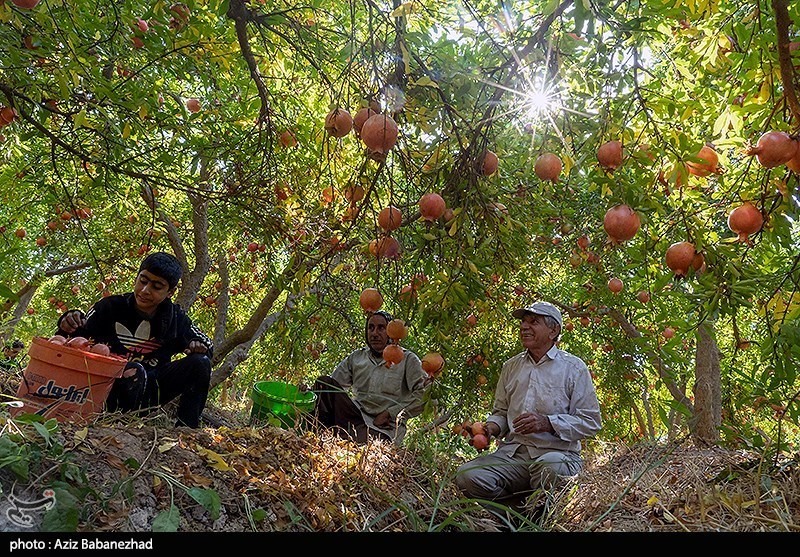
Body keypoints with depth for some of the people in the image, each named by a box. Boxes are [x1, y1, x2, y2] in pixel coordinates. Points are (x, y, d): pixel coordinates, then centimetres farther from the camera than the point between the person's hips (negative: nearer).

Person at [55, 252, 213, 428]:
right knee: (134, 371, -36)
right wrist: (69, 329, -30)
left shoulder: (175, 318, -1)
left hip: (148, 389, 4)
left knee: (200, 363, -15)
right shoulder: (110, 307, -8)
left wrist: (199, 346, -16)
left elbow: (207, 344, 8)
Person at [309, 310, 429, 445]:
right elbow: (334, 383, 14)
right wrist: (311, 390, -9)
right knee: (324, 382, -17)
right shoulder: (356, 357, 19)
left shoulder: (407, 359, 5)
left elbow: (424, 394, -7)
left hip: (386, 427, -5)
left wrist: (389, 414, -12)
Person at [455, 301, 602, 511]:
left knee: (549, 466, -40)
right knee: (467, 475, -23)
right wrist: (492, 426, 1)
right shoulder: (511, 366, 17)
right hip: (512, 452, 4)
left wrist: (548, 423, -17)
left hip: (557, 453, -4)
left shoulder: (574, 367, 3)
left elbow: (591, 422, -2)